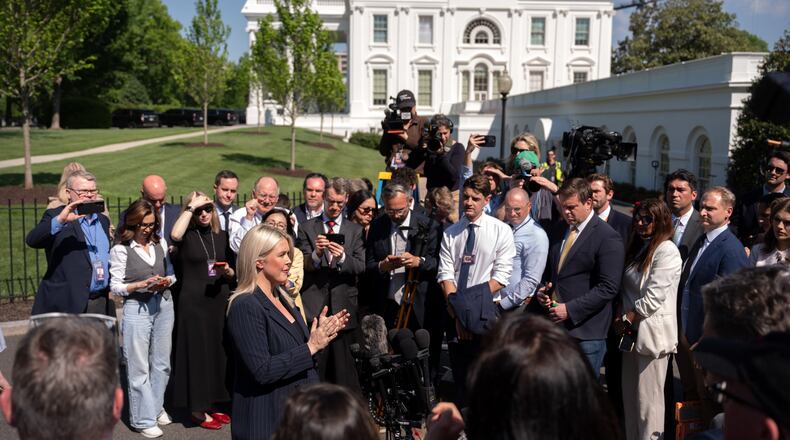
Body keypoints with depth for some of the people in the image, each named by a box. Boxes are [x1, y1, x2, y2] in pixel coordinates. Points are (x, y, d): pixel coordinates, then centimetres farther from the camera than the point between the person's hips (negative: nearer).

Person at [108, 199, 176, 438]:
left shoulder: (161, 243, 6)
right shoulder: (121, 250, -6)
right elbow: (116, 287, -6)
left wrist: (167, 281, -8)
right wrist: (142, 284, -19)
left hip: (164, 305, 4)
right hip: (137, 308, -4)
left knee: (162, 362, 12)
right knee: (139, 366, 2)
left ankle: (157, 407, 31)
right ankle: (143, 418, 13)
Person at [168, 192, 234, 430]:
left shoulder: (221, 236, 11)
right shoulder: (188, 236, -3)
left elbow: (233, 274, 15)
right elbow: (175, 235, -29)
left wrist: (228, 271, -9)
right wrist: (191, 206, -19)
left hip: (220, 300, 5)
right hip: (193, 302, -5)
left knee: (217, 351, 10)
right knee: (197, 352, 0)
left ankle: (211, 404, 23)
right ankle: (197, 408, 12)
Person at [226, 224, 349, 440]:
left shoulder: (279, 297, 9)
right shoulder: (245, 306, -19)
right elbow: (262, 370, -25)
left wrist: (319, 332, -1)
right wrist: (311, 347, -22)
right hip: (268, 417, -8)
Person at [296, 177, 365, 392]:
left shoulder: (355, 230, 11)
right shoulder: (307, 229, 8)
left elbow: (360, 267, 1)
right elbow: (302, 266, 0)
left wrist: (343, 257, -18)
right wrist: (316, 254, -20)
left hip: (343, 305, 1)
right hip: (314, 305, -1)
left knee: (343, 364, 2)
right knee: (315, 365, 0)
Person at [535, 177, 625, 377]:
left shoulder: (607, 237, -10)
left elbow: (608, 287, -16)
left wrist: (570, 309, -18)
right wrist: (543, 289, 3)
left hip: (586, 332, -6)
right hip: (555, 326, 6)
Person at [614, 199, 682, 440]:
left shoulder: (667, 251, -11)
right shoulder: (638, 248, 15)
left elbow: (653, 297, -16)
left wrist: (626, 320, -9)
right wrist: (620, 317, 1)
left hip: (652, 334, -8)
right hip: (632, 333, 8)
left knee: (647, 400, -2)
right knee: (630, 397, 14)